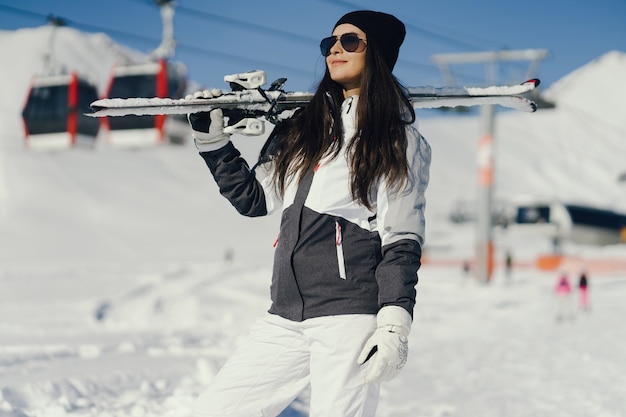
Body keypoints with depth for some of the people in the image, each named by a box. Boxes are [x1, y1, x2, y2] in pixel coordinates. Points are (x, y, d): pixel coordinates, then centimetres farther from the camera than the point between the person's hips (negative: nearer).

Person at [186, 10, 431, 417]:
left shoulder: (401, 142, 1)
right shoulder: (303, 127, 16)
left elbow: (402, 241, -5)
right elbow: (255, 199, 22)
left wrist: (395, 326, -14)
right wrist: (213, 140, 13)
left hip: (350, 315, -6)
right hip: (285, 318, 6)